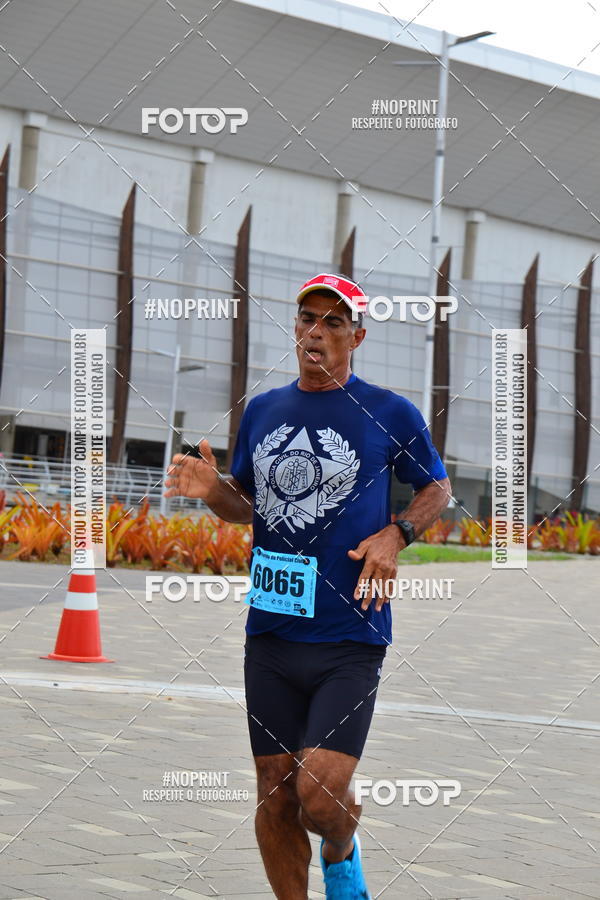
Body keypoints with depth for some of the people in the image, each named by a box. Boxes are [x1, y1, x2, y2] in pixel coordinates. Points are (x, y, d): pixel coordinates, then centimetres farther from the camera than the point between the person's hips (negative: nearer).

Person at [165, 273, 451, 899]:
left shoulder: (390, 414, -1)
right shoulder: (261, 410, 10)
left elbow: (437, 488, 11)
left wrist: (396, 534, -8)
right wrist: (212, 489, -2)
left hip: (350, 639, -4)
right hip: (270, 634, 4)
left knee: (321, 796, -12)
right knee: (275, 796, 6)